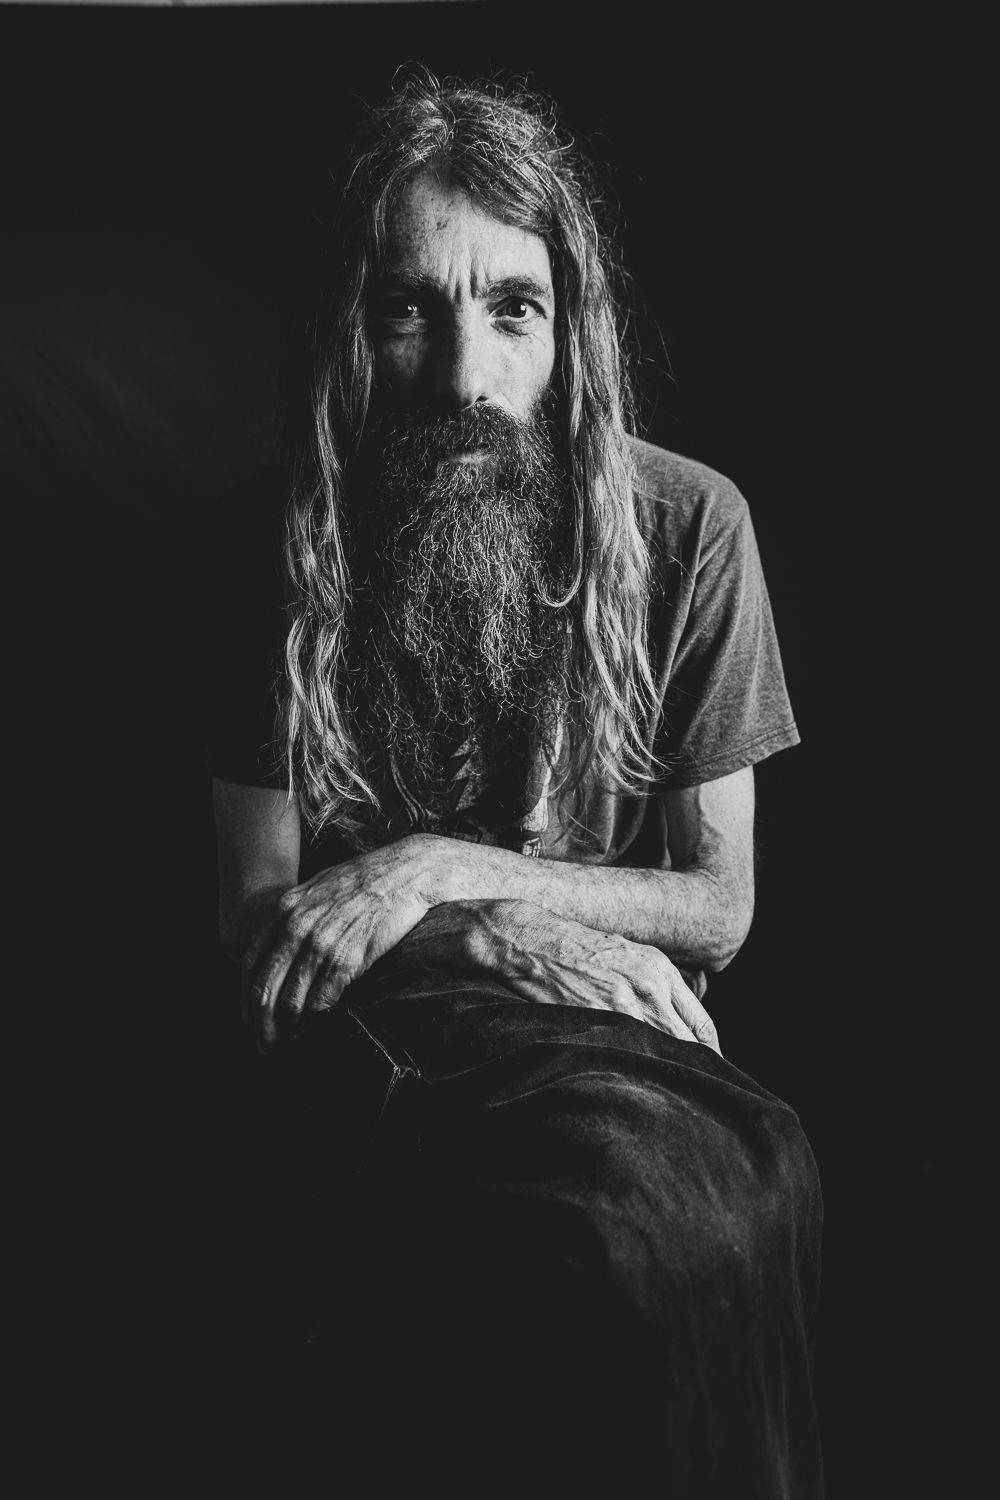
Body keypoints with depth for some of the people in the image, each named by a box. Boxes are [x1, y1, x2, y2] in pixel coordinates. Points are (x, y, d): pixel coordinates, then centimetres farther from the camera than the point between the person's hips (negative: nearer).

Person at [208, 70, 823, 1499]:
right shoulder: (286, 549, -2)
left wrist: (446, 868, -15)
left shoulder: (689, 525, -3)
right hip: (382, 1049, -1)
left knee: (740, 1187, -34)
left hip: (625, 1018, 2)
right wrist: (516, 934, -16)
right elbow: (257, 905, 1)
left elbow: (719, 902, 0)